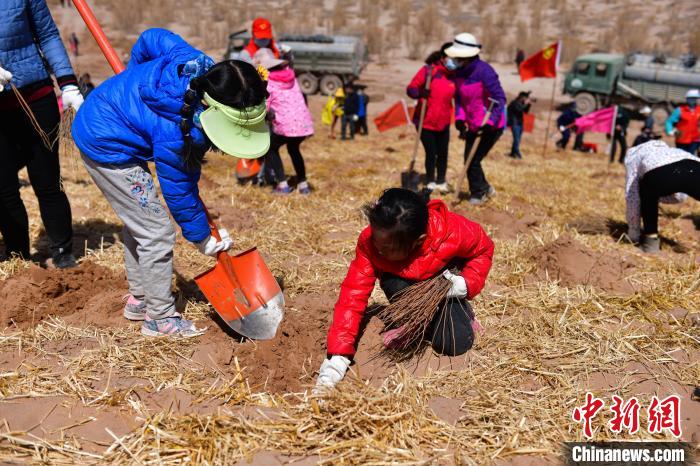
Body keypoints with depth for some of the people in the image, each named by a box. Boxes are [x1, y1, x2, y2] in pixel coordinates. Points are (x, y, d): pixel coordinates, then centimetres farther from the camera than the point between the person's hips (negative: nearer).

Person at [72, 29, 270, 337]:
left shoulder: (199, 64, -17)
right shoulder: (177, 133, -34)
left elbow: (152, 37, 0)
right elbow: (179, 192, -20)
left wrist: (135, 80, 17)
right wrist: (202, 239, -6)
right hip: (106, 148, -10)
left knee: (139, 221, 20)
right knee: (157, 233, -7)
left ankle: (139, 300, 35)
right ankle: (160, 318, 8)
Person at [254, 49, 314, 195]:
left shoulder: (267, 82, -3)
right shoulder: (290, 74, 12)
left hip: (286, 126, -6)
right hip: (305, 123, 6)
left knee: (271, 148, 20)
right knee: (293, 149, 32)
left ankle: (283, 185, 10)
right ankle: (303, 184, 30)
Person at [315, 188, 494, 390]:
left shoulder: (453, 233, -37)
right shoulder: (369, 241, -34)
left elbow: (484, 248, -13)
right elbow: (354, 294, -34)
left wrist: (467, 284, -30)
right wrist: (338, 357, -40)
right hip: (406, 283, 1)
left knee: (456, 344, -22)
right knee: (395, 286, -36)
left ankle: (462, 308, 12)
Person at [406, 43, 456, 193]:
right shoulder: (428, 70, -9)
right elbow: (411, 88, -11)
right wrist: (420, 93, -33)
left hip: (443, 123, 4)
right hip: (426, 122, -4)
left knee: (443, 153, 7)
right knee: (431, 153, 0)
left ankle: (441, 182, 26)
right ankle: (430, 182, 21)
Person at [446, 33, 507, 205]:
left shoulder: (484, 71, -22)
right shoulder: (459, 72, 0)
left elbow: (499, 99, -21)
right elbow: (458, 97, 10)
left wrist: (490, 122, -27)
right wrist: (459, 118, -5)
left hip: (491, 126, -8)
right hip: (473, 125, 8)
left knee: (472, 160, -4)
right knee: (470, 160, 13)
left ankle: (478, 193, 17)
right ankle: (485, 188, 34)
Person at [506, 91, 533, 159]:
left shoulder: (521, 103, 14)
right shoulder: (514, 103, -10)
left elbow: (526, 111, 16)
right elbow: (519, 109, -25)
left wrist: (529, 104, 2)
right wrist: (525, 104, -15)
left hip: (520, 123, 9)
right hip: (515, 123, -9)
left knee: (517, 140, 8)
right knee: (516, 139, -15)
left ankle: (513, 153, 13)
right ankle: (517, 153, -19)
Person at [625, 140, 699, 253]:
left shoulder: (633, 155, 36)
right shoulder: (667, 149, 47)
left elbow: (632, 197, 32)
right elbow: (680, 196, 44)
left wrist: (634, 234, 39)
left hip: (660, 173, -2)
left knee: (647, 196, 31)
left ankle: (651, 240, 27)